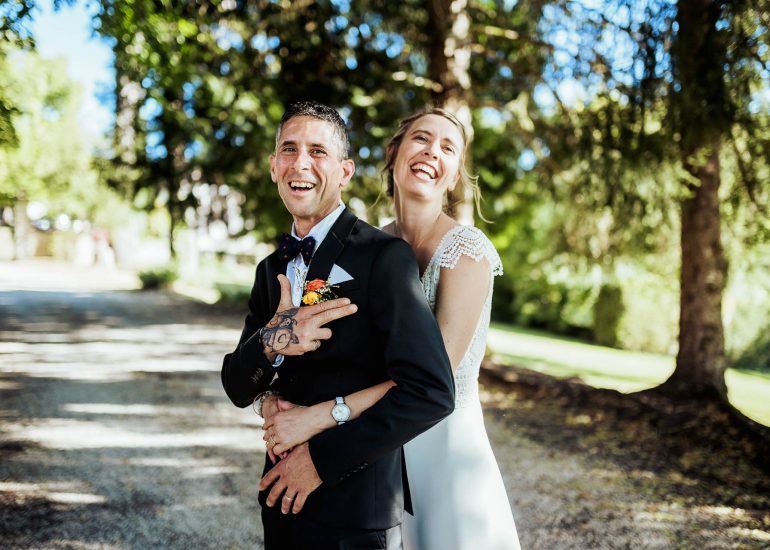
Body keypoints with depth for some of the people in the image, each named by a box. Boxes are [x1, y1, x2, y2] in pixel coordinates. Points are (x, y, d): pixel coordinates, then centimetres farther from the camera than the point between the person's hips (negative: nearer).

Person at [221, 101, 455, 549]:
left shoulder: (385, 257, -15)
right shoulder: (272, 269, 7)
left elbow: (432, 393, -23)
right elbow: (238, 388, 4)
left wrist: (322, 458, -18)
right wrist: (268, 344, -18)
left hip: (355, 513, -6)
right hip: (283, 500, 6)